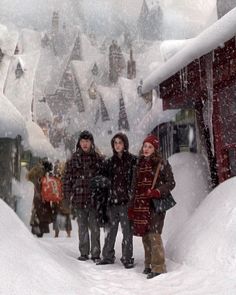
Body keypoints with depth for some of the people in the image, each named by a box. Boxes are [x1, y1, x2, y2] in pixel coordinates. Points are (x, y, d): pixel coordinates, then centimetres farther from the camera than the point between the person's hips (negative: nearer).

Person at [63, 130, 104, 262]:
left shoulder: (98, 158, 3)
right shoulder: (74, 159, 6)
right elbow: (67, 178, 8)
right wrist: (68, 194, 1)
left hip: (94, 198, -1)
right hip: (79, 198, 1)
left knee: (95, 227, 0)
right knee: (82, 227, 10)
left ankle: (95, 253, 8)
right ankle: (84, 253, 18)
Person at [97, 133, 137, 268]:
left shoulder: (133, 160, 0)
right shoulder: (110, 161, 12)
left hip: (127, 200, -4)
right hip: (112, 200, 4)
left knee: (127, 229, -1)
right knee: (111, 229, 11)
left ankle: (127, 258, 9)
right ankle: (108, 256, 22)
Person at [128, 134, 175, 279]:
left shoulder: (162, 163, -3)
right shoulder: (140, 164, 14)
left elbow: (170, 183, -3)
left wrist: (157, 192, -19)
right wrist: (132, 206, 15)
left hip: (155, 204, -6)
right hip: (140, 206, 6)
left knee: (154, 235, -13)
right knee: (145, 235, 9)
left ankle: (158, 267, -7)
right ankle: (149, 264, 21)